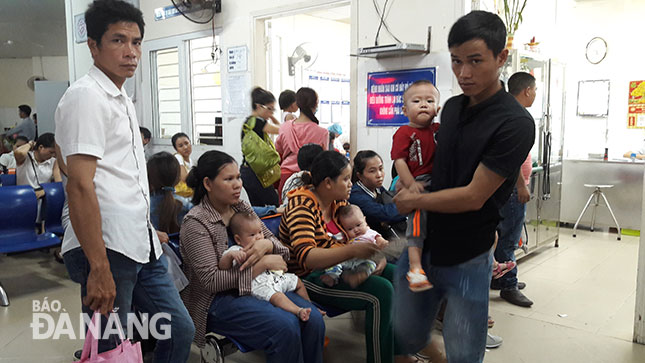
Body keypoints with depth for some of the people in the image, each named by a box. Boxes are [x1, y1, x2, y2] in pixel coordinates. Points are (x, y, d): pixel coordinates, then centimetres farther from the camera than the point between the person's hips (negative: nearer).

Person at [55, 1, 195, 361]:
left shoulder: (123, 99, 18)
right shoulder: (86, 95, -11)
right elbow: (80, 186, -19)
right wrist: (99, 268, -22)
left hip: (141, 246, 9)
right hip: (108, 249, -9)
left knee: (180, 330, 15)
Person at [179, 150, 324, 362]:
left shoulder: (242, 207, 8)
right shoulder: (195, 223, -11)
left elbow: (273, 240, 13)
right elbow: (211, 281, -17)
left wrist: (266, 245, -13)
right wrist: (262, 264, -18)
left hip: (256, 287, 6)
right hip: (216, 300, -6)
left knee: (313, 319, -16)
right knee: (284, 327, -28)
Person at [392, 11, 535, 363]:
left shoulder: (514, 124, -18)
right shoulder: (452, 107, 4)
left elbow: (473, 196, -19)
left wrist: (414, 200, -7)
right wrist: (411, 186, 4)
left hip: (466, 260, -6)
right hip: (421, 244, 6)